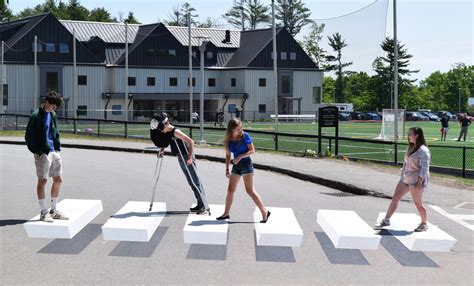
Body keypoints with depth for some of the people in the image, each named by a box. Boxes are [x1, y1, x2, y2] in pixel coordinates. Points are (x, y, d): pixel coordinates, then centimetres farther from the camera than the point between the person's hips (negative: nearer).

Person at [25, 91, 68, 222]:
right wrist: (38, 151, -12)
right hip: (43, 153, -8)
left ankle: (53, 210, 21)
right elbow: (29, 136, -9)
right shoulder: (36, 116, -10)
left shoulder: (52, 115, 13)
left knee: (58, 180, 9)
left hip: (54, 151, 8)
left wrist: (58, 147, 12)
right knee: (42, 181, -3)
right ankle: (43, 213, 1)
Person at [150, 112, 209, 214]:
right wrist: (162, 150, 7)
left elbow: (190, 141, -24)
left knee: (195, 181, -9)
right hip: (181, 159, 9)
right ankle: (200, 205, 18)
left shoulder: (175, 132, -19)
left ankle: (204, 207, -8)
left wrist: (190, 157, -28)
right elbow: (165, 142, 27)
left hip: (187, 157, -9)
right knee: (191, 182, 12)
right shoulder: (167, 132, 7)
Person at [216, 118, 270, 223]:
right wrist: (227, 169, 10)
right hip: (236, 165, 6)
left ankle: (265, 212, -4)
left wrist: (240, 156, -21)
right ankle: (226, 213, 24)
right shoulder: (228, 140, 3)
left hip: (246, 164, -6)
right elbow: (228, 154, 13)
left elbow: (252, 150, -9)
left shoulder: (244, 136, -10)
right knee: (230, 190, 10)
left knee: (250, 190, -9)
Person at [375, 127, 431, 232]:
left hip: (416, 181, -9)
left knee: (418, 203, 2)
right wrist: (402, 174, 18)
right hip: (405, 178, 9)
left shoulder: (423, 150, -16)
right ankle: (386, 220, 13)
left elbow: (424, 168, -20)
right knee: (395, 198, 6)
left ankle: (424, 224, 20)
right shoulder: (410, 148, 12)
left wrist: (419, 183, -23)